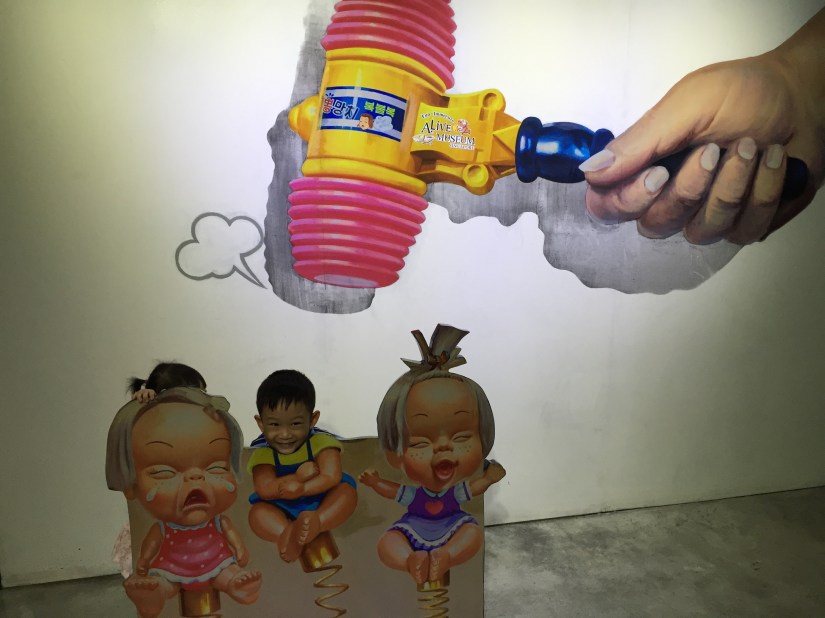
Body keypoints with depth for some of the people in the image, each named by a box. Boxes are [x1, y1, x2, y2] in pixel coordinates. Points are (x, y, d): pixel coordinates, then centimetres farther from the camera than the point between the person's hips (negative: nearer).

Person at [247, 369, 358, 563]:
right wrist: (298, 476, -30)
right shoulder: (262, 452, -12)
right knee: (257, 512, -24)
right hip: (283, 509, 1)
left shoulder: (320, 441, -15)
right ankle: (287, 534, -48)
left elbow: (332, 477, -23)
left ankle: (316, 523, -47)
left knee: (346, 491, -26)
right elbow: (264, 490, -21)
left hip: (321, 502, -1)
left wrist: (302, 489, -36)